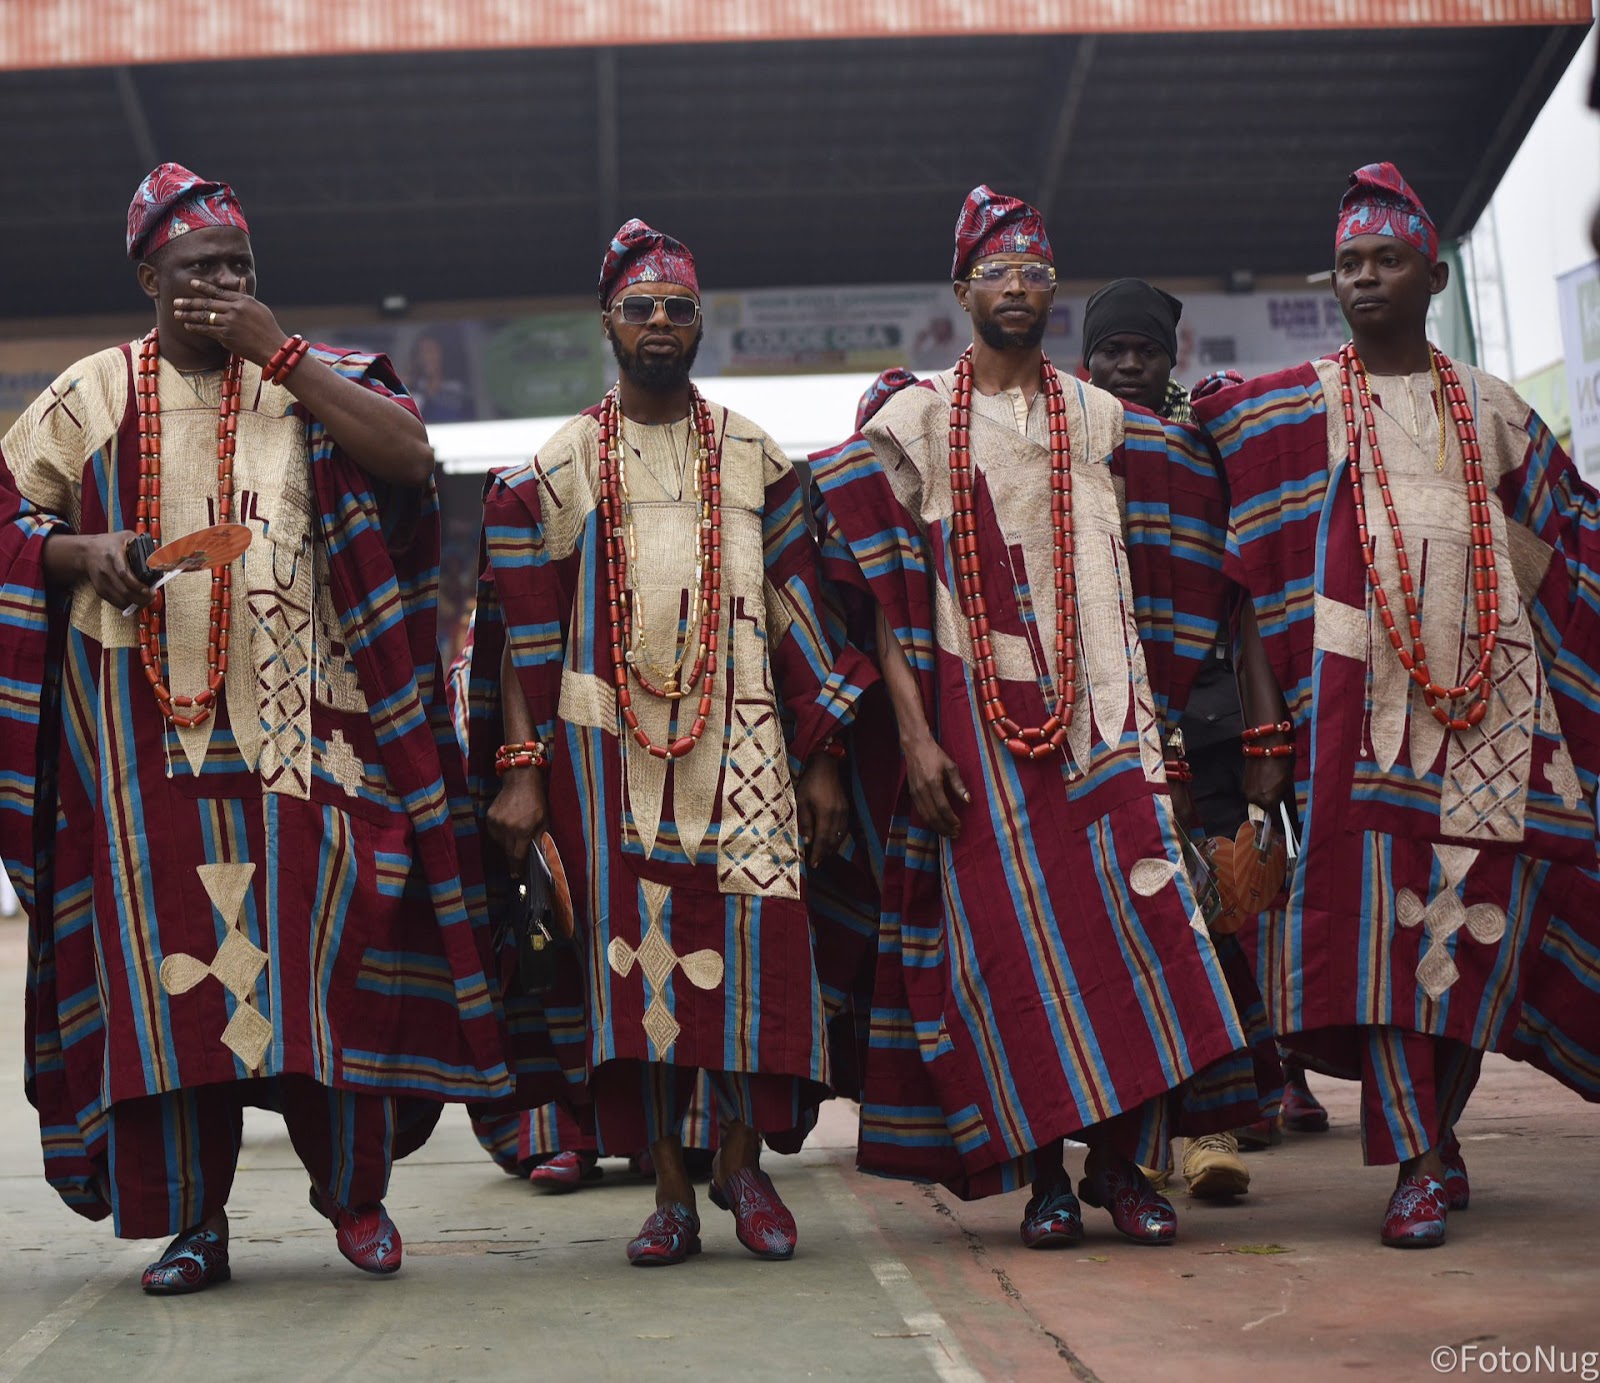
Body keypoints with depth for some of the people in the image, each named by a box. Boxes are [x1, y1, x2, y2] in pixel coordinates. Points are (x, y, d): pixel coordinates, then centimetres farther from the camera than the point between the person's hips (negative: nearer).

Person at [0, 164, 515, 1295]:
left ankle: (356, 1193, 12)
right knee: (165, 956, -2)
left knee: (323, 943, -4)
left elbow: (409, 454, -8)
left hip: (298, 718, 0)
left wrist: (275, 350, -8)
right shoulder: (93, 395, 11)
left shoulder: (307, 381, 10)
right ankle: (191, 1221, 5)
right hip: (147, 726, 1)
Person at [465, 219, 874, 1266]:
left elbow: (800, 610, 11)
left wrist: (822, 760, 5)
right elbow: (523, 631, 6)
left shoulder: (754, 456, 12)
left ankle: (745, 1156, 7)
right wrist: (520, 774, -2)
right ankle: (672, 1192, 3)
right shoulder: (562, 466, 9)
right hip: (609, 740, 0)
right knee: (636, 948, -3)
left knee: (754, 937, -9)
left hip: (741, 737, 1)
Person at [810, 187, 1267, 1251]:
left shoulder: (1103, 423, 13)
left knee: (1132, 913, -8)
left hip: (1097, 706, 2)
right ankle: (1044, 1173, 4)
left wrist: (1146, 711, 9)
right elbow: (889, 598, -1)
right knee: (1011, 931, -4)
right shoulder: (914, 422, 5)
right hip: (978, 713, -2)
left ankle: (1126, 1164, -1)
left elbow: (1149, 584, 19)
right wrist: (913, 735, -9)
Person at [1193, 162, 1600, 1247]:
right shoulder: (1292, 408, 10)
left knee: (1483, 909, -2)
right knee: (1379, 907, -11)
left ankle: (1432, 1125, 15)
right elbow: (1257, 583, 5)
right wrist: (1267, 730, -4)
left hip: (1491, 689, 3)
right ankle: (1422, 1163, -8)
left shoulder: (1492, 409, 18)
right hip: (1361, 691, -3)